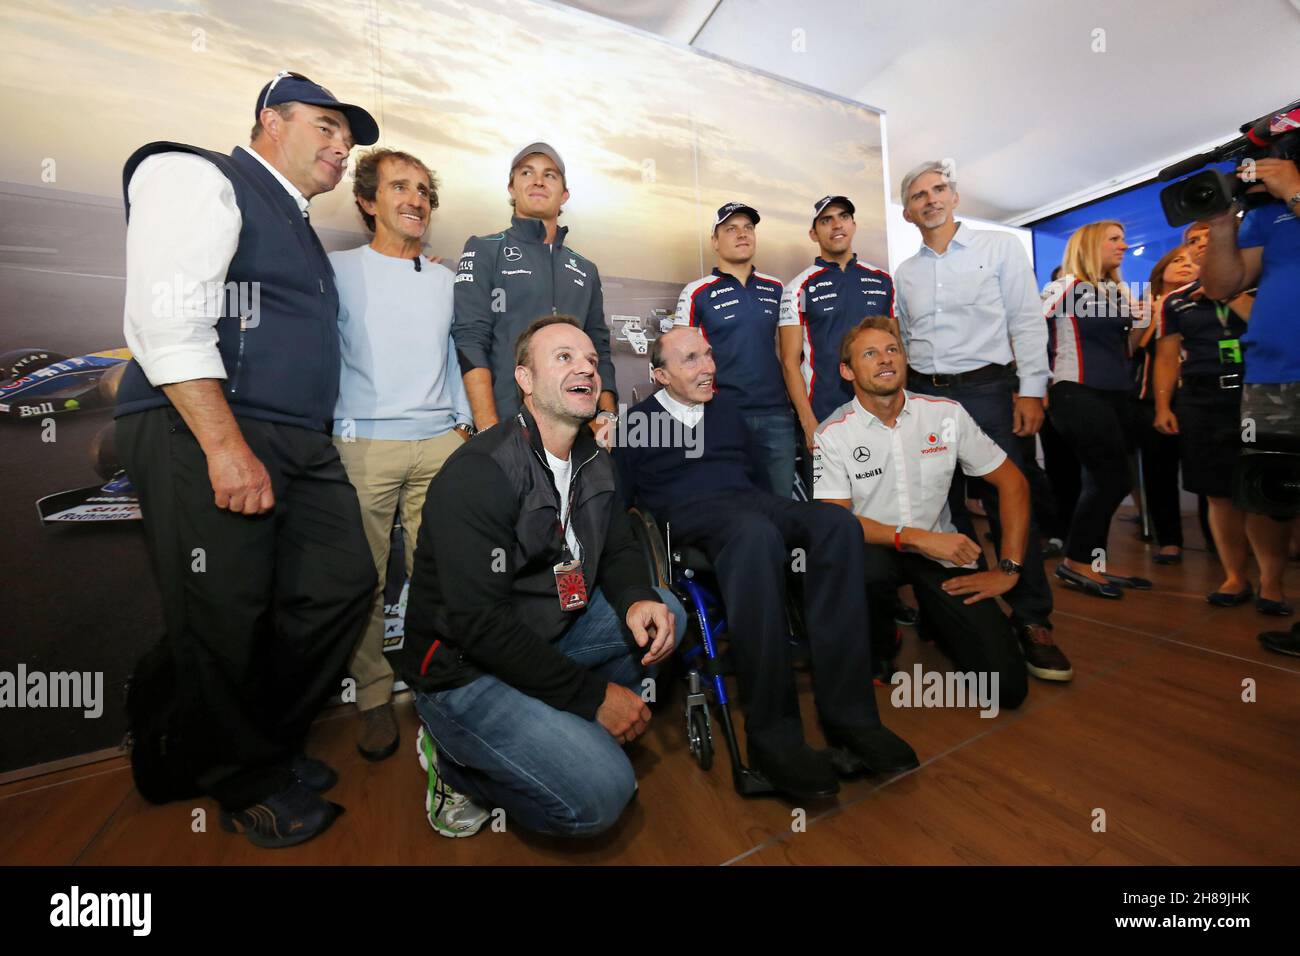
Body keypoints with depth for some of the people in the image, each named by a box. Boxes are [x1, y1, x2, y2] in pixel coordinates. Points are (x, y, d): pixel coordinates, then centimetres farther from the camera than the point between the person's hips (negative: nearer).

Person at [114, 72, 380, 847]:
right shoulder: (201, 178, 1)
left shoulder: (299, 224, 26)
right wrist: (227, 447, -22)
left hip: (303, 445, 8)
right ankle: (242, 780, 24)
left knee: (342, 586, 5)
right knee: (225, 619, 0)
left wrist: (311, 443, 13)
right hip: (205, 435, -8)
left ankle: (266, 746, 27)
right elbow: (169, 320, -14)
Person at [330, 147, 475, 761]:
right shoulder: (339, 269, 8)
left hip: (440, 441, 3)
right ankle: (374, 698, 17)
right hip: (363, 444, -2)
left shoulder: (444, 280, 18)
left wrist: (464, 423, 13)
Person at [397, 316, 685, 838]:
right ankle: (457, 760, 6)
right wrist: (592, 693, -21)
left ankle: (557, 726, 4)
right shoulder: (479, 472, -23)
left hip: (547, 634, 8)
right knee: (601, 794, -19)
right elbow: (480, 623, -26)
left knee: (663, 614, -1)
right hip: (464, 670, -8)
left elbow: (617, 549, 9)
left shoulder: (595, 460, 3)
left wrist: (636, 599, -15)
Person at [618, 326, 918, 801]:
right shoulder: (637, 422, 13)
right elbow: (623, 503, 7)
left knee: (837, 524, -26)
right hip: (686, 513, -4)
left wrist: (780, 514, 16)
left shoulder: (726, 407, 28)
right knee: (756, 534, -39)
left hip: (749, 501, 5)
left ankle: (847, 715, -23)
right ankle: (772, 734, -31)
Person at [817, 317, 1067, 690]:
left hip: (941, 552, 3)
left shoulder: (946, 414, -1)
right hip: (875, 551, -2)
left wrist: (1008, 569, -2)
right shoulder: (832, 435, -10)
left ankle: (936, 623, 25)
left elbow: (1012, 481, 4)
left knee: (1007, 686, -9)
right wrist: (919, 538, -24)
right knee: (865, 567, -40)